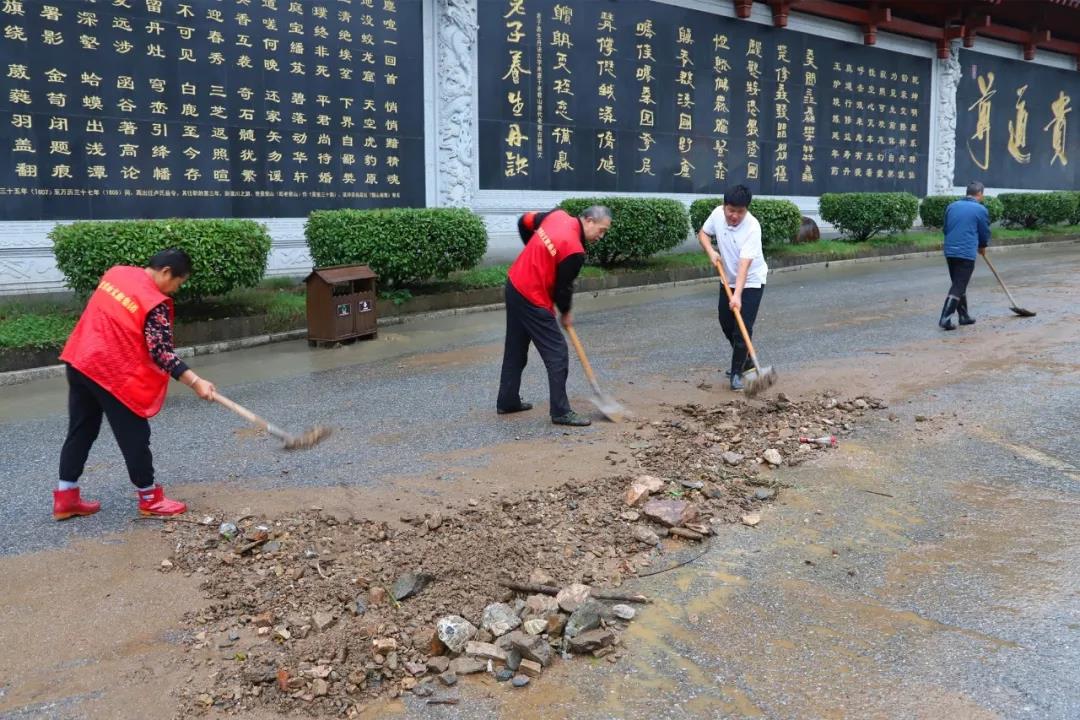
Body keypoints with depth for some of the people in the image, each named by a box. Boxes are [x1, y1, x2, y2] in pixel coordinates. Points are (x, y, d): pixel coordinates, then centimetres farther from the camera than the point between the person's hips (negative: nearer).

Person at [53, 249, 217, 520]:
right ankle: (150, 498, 17)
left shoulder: (116, 272, 8)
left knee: (81, 431, 17)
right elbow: (161, 353, -20)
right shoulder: (155, 303, -16)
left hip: (78, 361, 9)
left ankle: (65, 497, 24)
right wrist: (196, 383, -23)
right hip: (111, 372, -8)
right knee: (134, 436, 5)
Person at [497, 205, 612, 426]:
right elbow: (563, 286, -11)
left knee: (515, 349, 18)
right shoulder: (574, 250, -21)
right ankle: (561, 412, 0)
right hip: (532, 299, -9)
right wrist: (566, 313, 8)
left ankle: (507, 401, 29)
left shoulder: (558, 215, 2)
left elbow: (524, 221, 16)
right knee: (557, 353, -3)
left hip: (514, 285, 9)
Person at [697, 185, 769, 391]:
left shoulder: (752, 227, -30)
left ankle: (737, 372, 0)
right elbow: (703, 233, 6)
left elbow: (744, 264, -36)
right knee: (726, 323, 15)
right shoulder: (718, 214, -13)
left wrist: (737, 295, -42)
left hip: (751, 282, -6)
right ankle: (744, 359, 36)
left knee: (743, 328, -11)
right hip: (728, 280, 7)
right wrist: (711, 252, -14)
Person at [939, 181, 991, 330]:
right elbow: (985, 232, 5)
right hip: (967, 253, -6)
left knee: (958, 285, 17)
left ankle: (964, 316, 26)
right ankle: (945, 318, -13)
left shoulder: (952, 206, 10)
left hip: (949, 251, 6)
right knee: (958, 287, -5)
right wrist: (982, 247, 24)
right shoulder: (981, 209, -4)